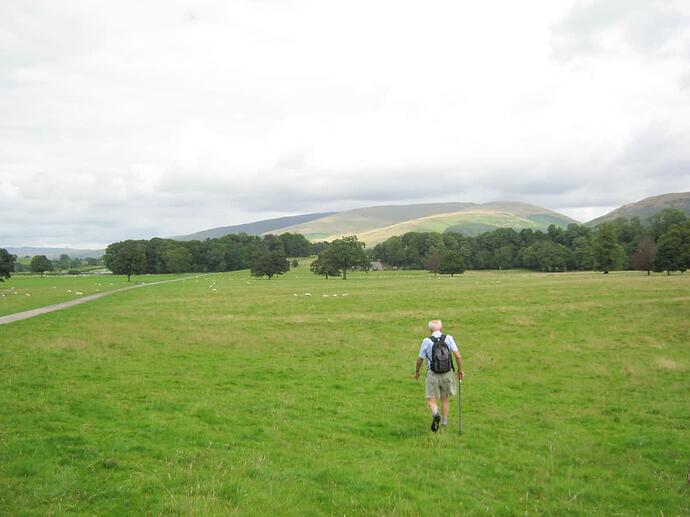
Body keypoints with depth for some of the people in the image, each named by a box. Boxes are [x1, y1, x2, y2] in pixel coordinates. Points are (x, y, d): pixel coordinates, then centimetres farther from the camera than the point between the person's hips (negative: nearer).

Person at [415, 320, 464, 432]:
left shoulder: (426, 341, -7)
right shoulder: (448, 338, -4)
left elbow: (420, 359, 2)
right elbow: (458, 356, -8)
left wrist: (417, 371, 19)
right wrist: (460, 370, 6)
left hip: (433, 374, -2)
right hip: (447, 373, 2)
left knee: (431, 400, 6)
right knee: (445, 399, 20)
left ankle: (435, 414, -24)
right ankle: (444, 423, 26)